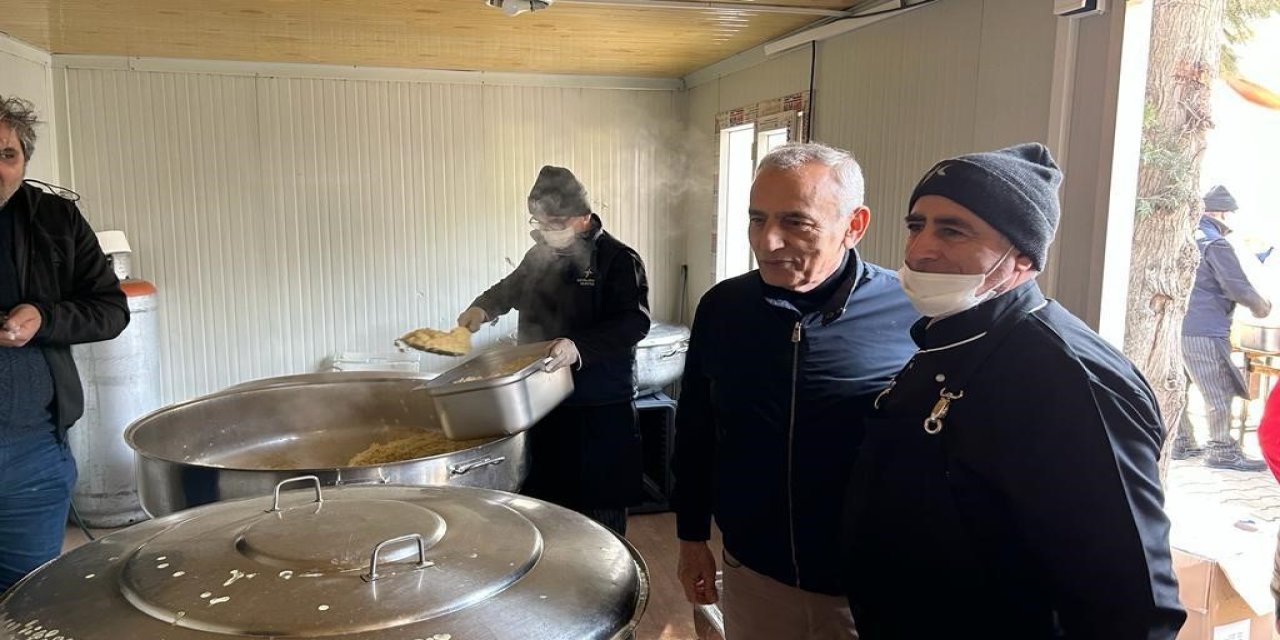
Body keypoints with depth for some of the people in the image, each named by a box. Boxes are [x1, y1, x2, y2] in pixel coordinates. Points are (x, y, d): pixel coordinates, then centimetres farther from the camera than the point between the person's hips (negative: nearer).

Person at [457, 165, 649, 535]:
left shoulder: (618, 260, -12)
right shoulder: (541, 255, 10)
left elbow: (635, 323, -22)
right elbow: (513, 288, 28)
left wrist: (579, 347, -35)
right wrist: (484, 307, 9)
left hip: (600, 410, -6)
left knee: (600, 508, 2)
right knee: (546, 499, 15)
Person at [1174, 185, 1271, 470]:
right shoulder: (1216, 244, -12)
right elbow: (1238, 287, -15)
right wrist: (1262, 306, 2)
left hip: (1178, 326, 9)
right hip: (1205, 331, -9)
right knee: (1220, 392, -1)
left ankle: (1181, 443, 20)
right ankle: (1222, 451, 3)